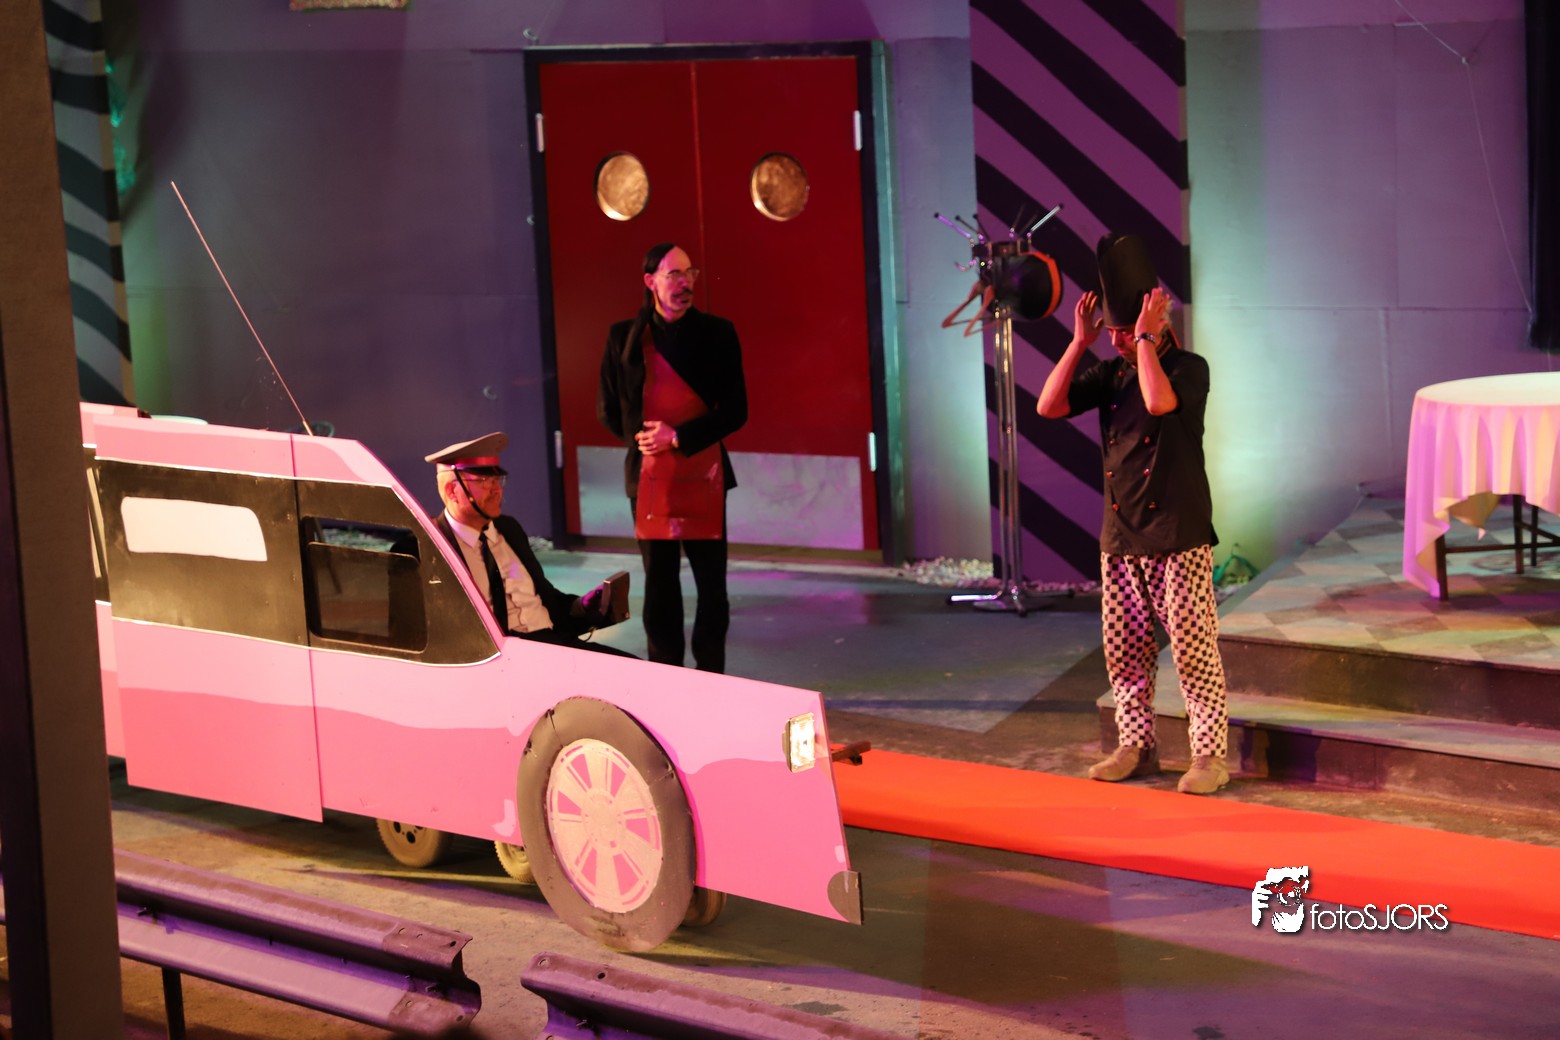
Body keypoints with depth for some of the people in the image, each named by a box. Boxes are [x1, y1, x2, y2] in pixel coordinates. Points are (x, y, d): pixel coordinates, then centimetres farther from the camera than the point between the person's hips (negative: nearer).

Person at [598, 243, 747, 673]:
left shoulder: (717, 334, 2)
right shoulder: (624, 337, 6)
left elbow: (735, 410, -2)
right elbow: (608, 408, 12)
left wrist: (680, 437, -10)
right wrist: (643, 438, 0)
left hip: (703, 473, -1)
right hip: (650, 476, 1)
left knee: (711, 582, 0)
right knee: (659, 584, 6)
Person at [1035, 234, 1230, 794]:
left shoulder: (1189, 368, -7)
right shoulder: (1112, 373, 11)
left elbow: (1158, 401, -29)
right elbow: (1049, 406, 2)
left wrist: (1146, 337, -19)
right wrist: (1079, 342, -1)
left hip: (1179, 537, -6)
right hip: (1120, 536, 6)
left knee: (1193, 647, -5)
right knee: (1124, 648, 10)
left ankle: (1210, 755, 0)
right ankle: (1136, 746, 21)